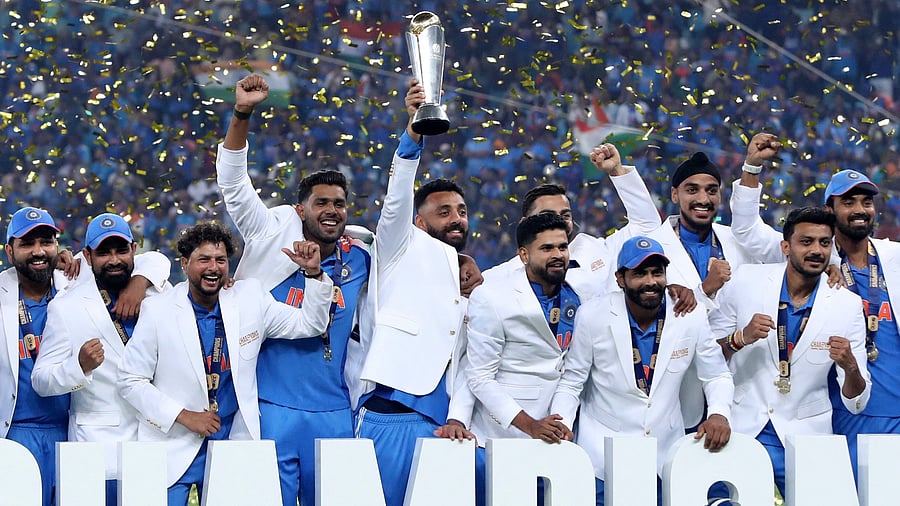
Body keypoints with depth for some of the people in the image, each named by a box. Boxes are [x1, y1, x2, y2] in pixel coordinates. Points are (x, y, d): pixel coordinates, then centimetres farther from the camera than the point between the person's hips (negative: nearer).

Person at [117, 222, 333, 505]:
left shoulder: (249, 299, 2)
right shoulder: (158, 311, -6)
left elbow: (310, 324, 10)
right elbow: (130, 381, -5)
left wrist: (314, 273, -5)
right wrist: (184, 416, -12)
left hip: (233, 445, 3)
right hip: (174, 448, -3)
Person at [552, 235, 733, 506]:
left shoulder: (691, 317, -6)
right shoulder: (592, 316, -10)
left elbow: (717, 377, 5)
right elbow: (571, 382, -2)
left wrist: (719, 413, -14)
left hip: (666, 456, 2)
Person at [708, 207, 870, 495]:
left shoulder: (847, 306, -5)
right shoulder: (746, 282, -5)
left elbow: (855, 403, -4)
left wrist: (850, 366, -25)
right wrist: (741, 338, -19)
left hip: (805, 437, 0)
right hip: (742, 429, 0)